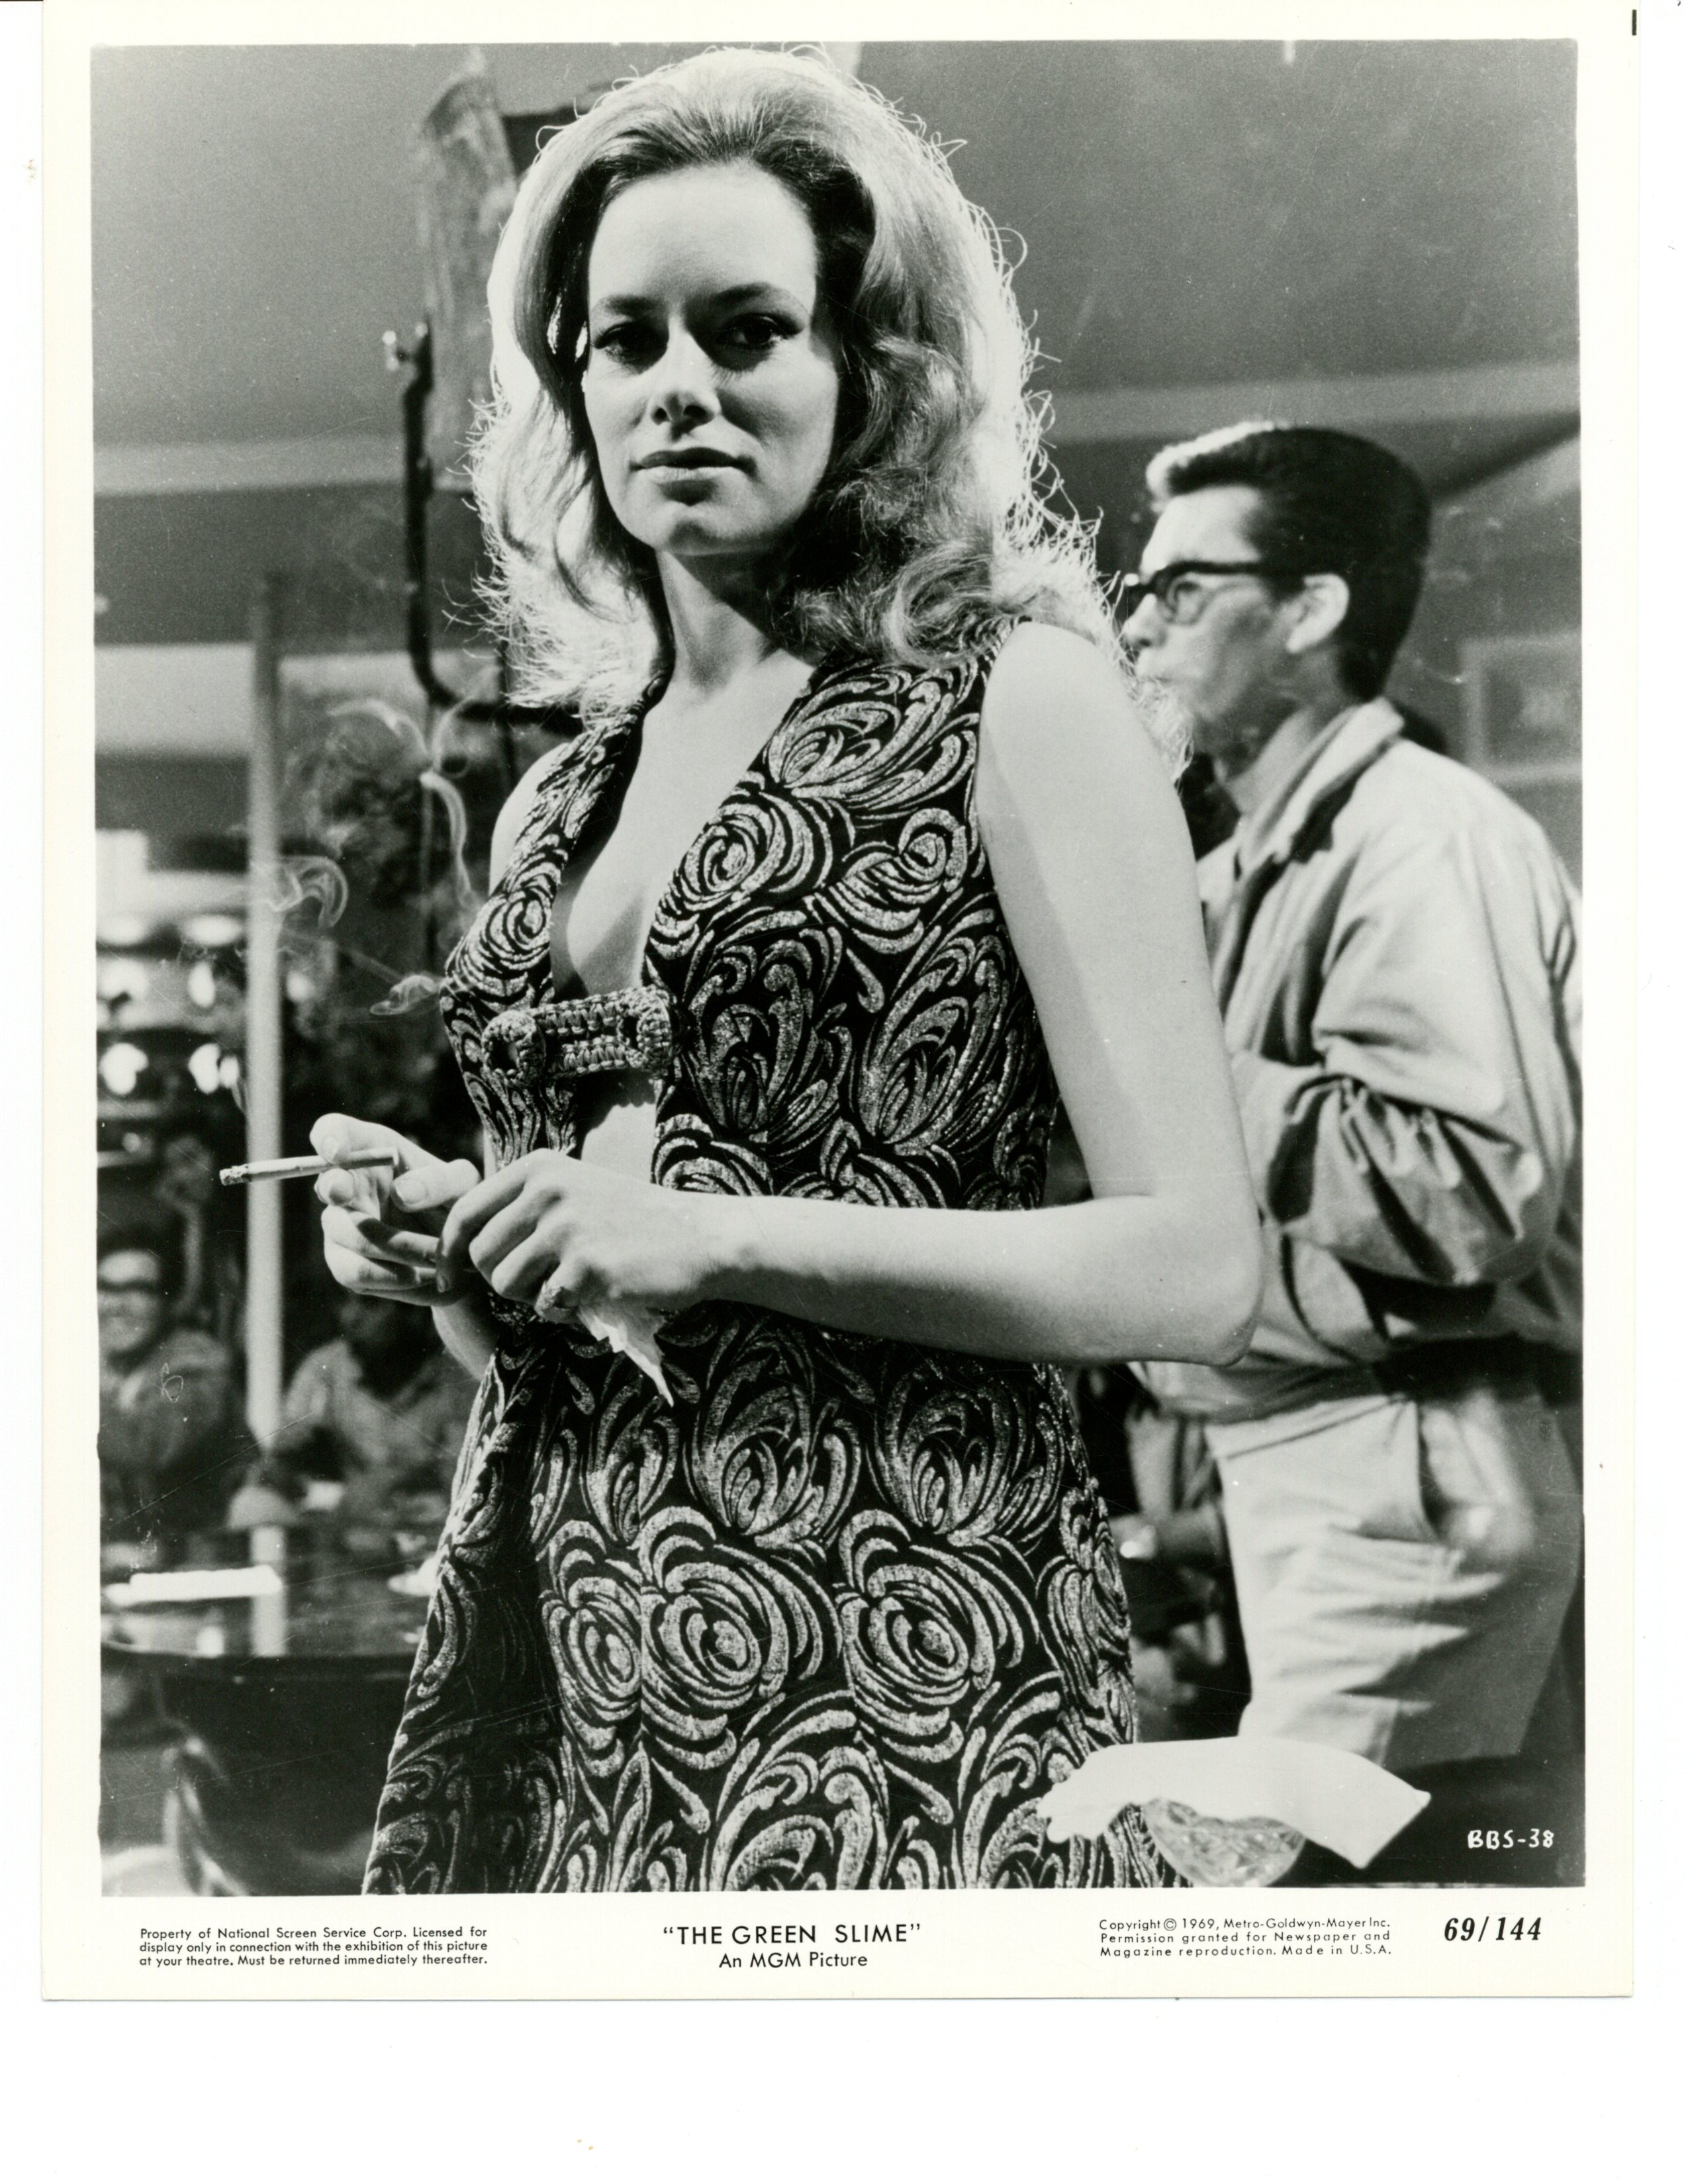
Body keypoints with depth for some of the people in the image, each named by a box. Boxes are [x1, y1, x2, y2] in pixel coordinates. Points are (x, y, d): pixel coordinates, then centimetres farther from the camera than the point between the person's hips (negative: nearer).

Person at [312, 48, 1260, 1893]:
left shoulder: (1015, 701, -5)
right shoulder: (553, 801, 12)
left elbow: (1194, 1267, -12)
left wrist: (709, 1236, -17)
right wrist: (437, 1256, -1)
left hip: (882, 1668, -5)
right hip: (558, 1651, 5)